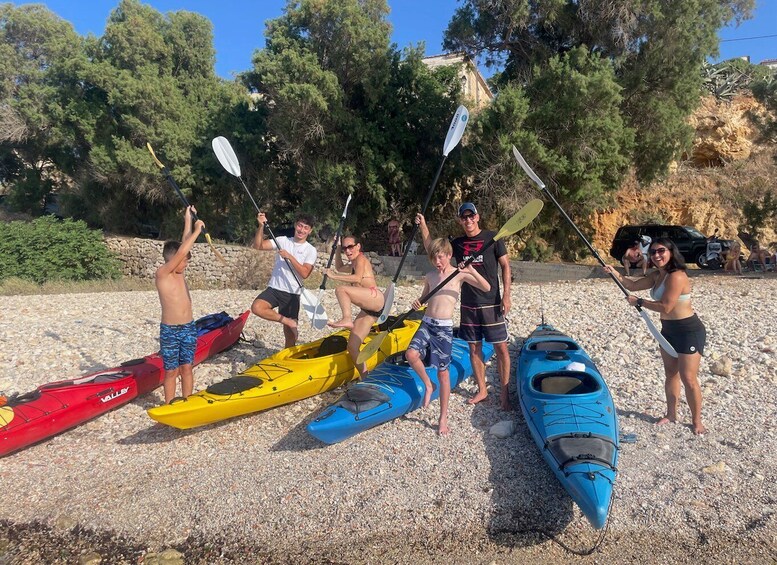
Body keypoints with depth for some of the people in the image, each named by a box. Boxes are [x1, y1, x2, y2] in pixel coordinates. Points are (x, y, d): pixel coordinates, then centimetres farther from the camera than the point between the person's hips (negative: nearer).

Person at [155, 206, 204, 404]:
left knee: (187, 368, 11)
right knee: (171, 371, 4)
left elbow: (184, 245, 11)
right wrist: (197, 230, -18)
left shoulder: (178, 272, 8)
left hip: (189, 328, 6)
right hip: (170, 331, -6)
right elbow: (181, 252, -23)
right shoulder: (161, 273, -12)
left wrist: (188, 219, 12)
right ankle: (169, 407, 16)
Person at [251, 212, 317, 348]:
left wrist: (290, 257, -20)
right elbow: (257, 246, -4)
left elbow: (304, 273, -13)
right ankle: (287, 321, -11)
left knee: (290, 331, 1)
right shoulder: (283, 241, 5)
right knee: (256, 307, -27)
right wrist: (261, 226, -15)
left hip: (292, 293, -1)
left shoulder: (311, 250, 0)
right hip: (274, 288, 1)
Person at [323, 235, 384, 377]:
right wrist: (338, 249, 34)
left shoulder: (361, 258, 0)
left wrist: (333, 276, -16)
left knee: (341, 289, -25)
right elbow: (339, 268, 45)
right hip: (368, 310, 9)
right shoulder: (354, 265, 27)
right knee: (352, 347, 1)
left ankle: (347, 319, -35)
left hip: (375, 299, -9)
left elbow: (358, 278, -18)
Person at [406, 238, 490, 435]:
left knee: (443, 373, 4)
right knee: (411, 354, -23)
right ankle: (428, 385, 6)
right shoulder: (430, 276, 10)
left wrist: (471, 271, -28)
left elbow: (487, 288, -13)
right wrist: (418, 303, -1)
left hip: (444, 327, -4)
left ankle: (443, 418, 18)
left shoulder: (459, 274, -4)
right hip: (427, 323, 4)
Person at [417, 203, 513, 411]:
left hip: (491, 303, -4)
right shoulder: (458, 243, 8)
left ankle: (505, 393, 11)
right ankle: (482, 390, 24)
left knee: (501, 347, -1)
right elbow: (432, 250, 11)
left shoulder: (492, 237, -3)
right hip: (468, 304, 4)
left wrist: (506, 295, -9)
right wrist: (423, 225, 2)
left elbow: (505, 266, -2)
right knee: (474, 348, 10)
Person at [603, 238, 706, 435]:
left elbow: (665, 307, -26)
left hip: (689, 332, -9)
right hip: (668, 330, 10)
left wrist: (639, 302, -15)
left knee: (688, 378, -4)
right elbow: (633, 285, 8)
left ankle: (696, 421, 12)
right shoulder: (657, 276, 7)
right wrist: (615, 274, -6)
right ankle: (671, 413, 30)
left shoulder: (676, 276, -22)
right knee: (671, 374, 17)